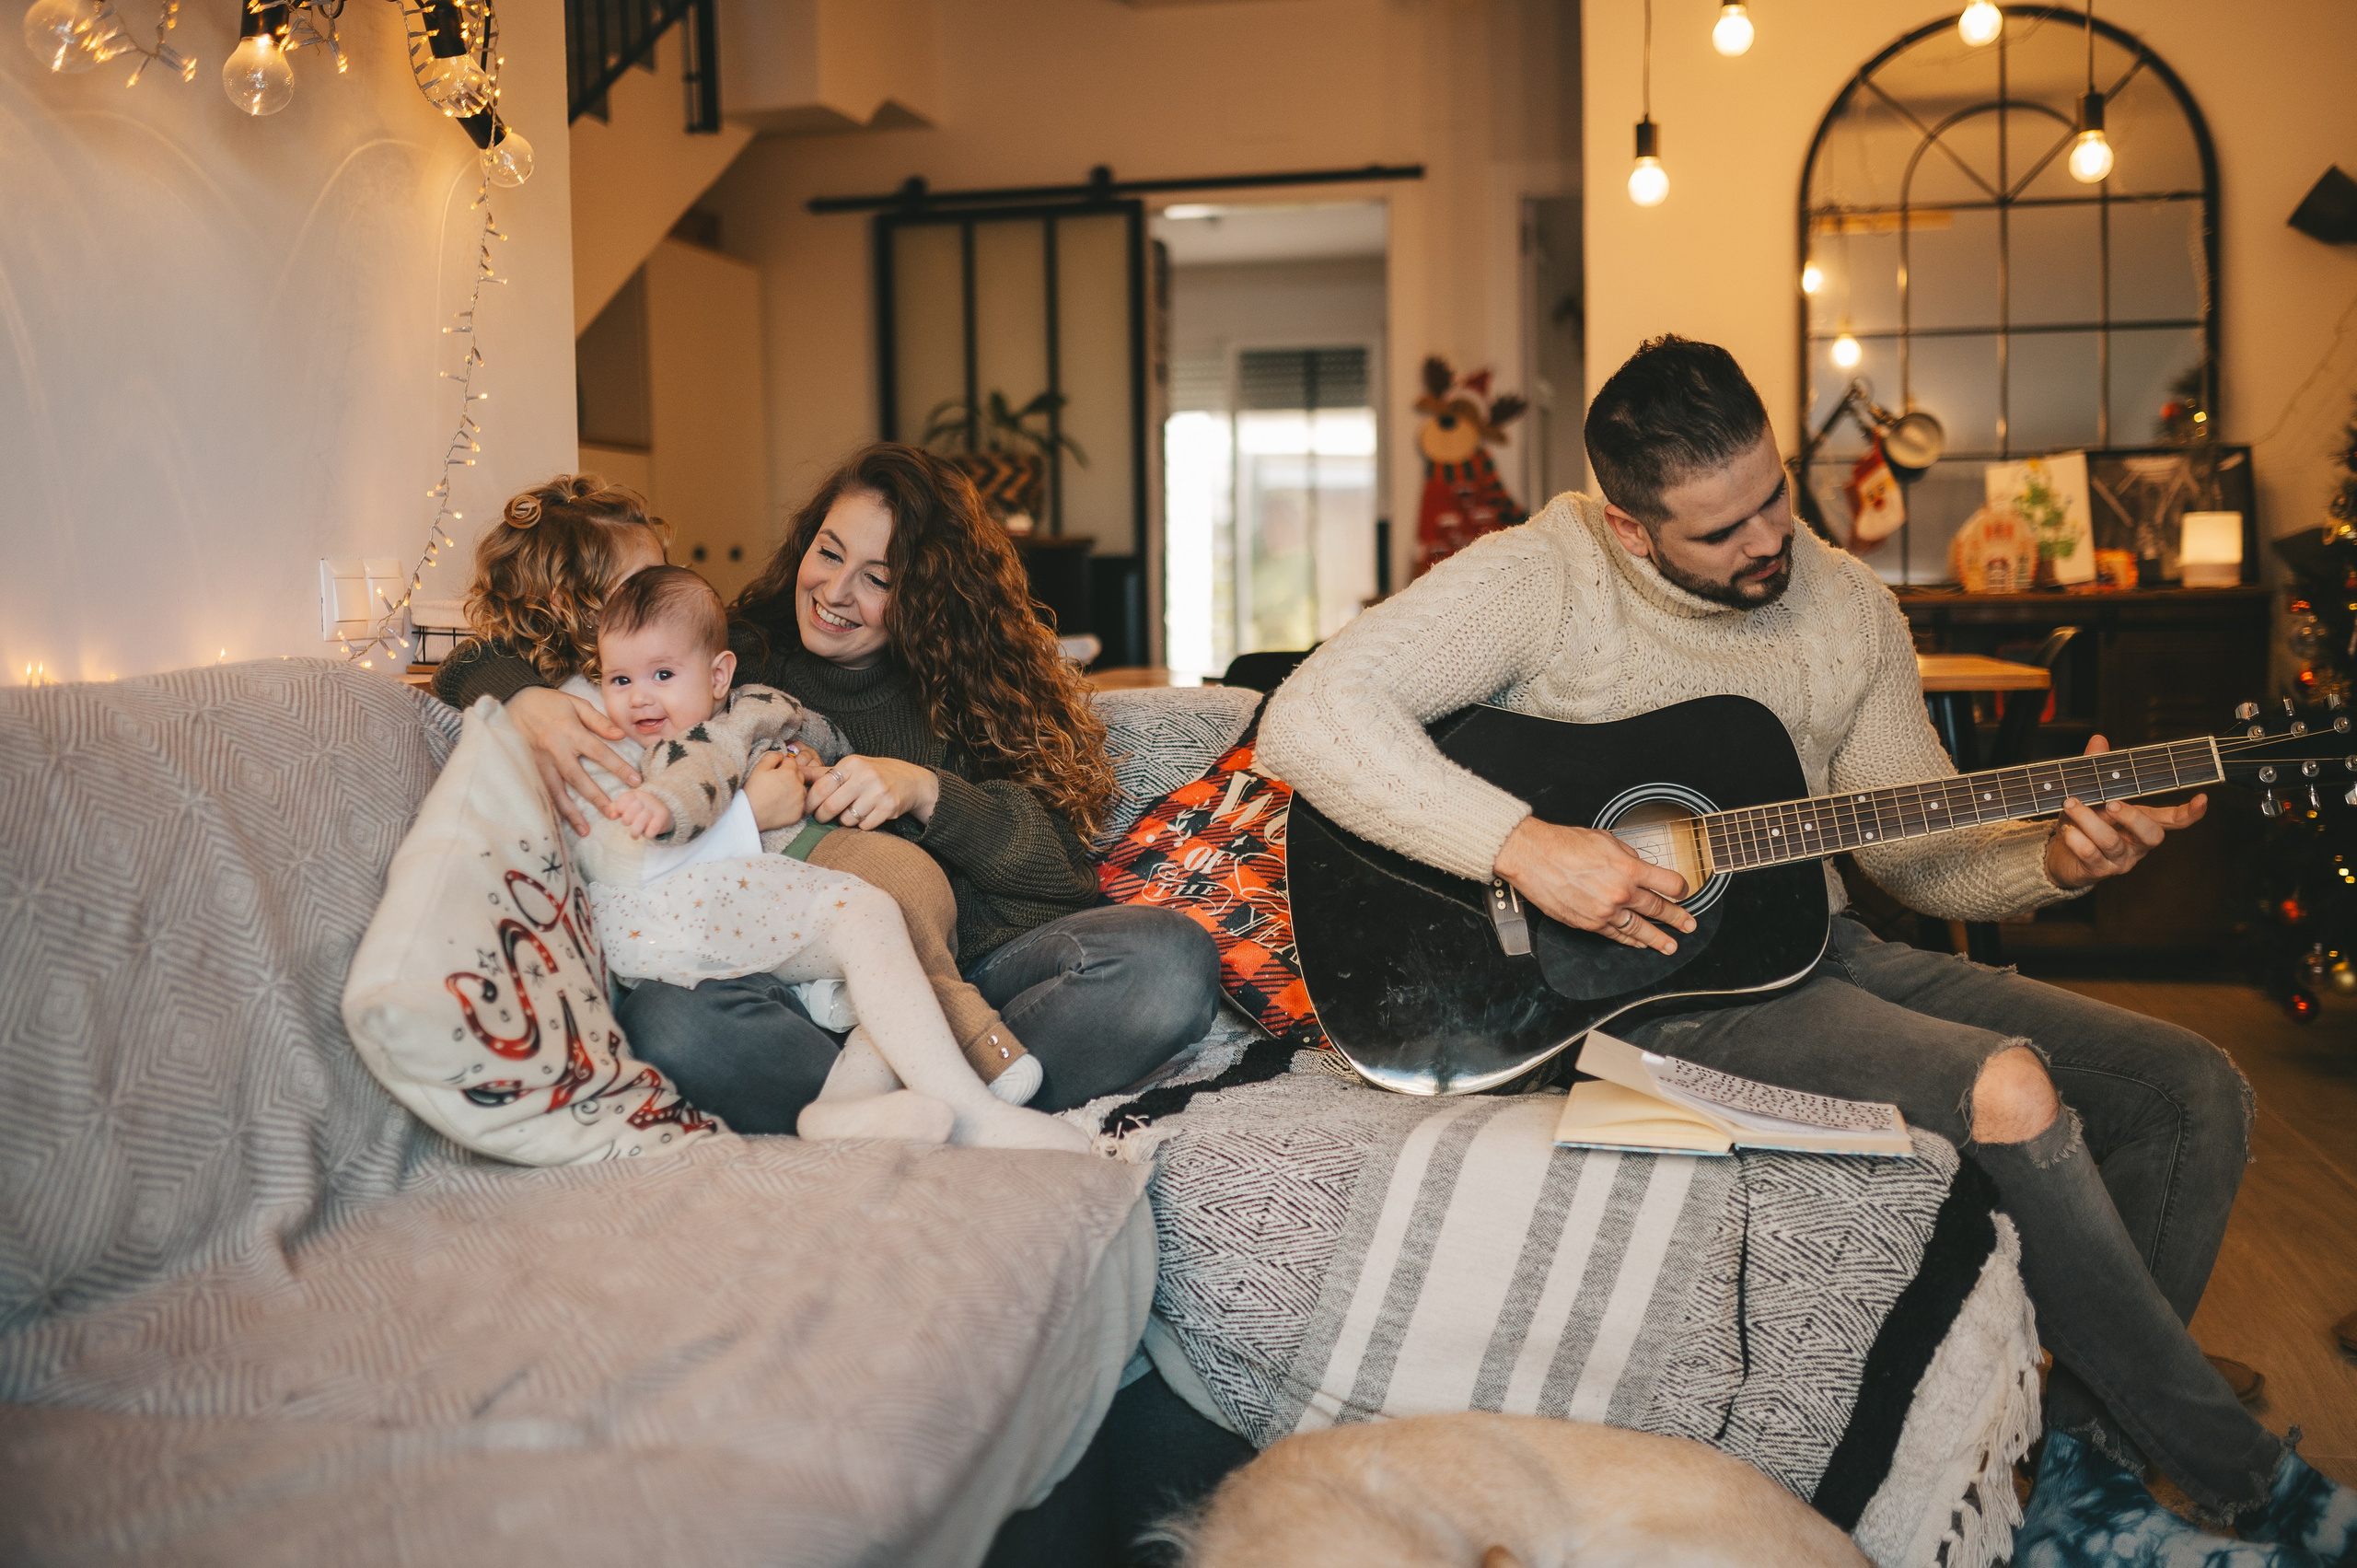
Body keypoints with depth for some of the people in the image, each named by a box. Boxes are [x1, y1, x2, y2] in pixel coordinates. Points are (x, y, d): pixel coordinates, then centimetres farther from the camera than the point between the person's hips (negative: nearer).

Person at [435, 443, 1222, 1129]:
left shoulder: (973, 684, 14)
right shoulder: (731, 661, 13)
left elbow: (1064, 868, 2)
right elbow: (475, 665, 15)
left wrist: (926, 792, -12)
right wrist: (528, 700, -9)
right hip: (797, 981, -1)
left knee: (1172, 958, -27)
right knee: (669, 1017, -34)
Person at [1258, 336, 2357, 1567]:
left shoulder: (1848, 607, 8)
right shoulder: (1544, 579, -11)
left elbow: (1918, 854, 13)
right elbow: (1308, 719, -23)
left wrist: (2055, 856, -8)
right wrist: (1522, 845, -30)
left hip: (1806, 944, 8)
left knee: (2192, 1089, -3)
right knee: (2008, 1090, -27)